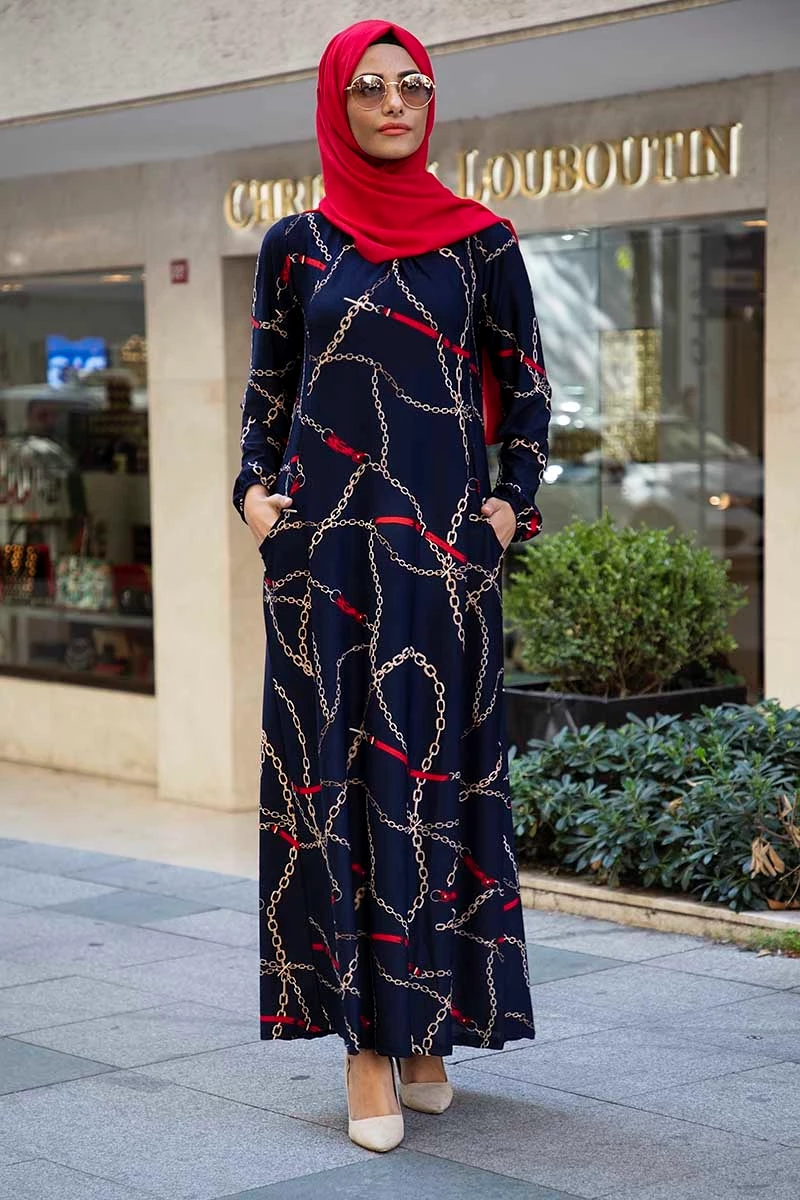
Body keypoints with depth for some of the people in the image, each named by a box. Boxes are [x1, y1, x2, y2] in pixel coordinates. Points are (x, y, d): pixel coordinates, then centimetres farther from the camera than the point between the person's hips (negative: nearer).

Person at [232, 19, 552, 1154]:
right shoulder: (296, 242, 7)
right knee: (334, 773, -1)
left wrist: (509, 506, -4)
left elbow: (528, 391, 8)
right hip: (323, 549, 0)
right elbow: (265, 392, 12)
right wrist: (255, 491, -3)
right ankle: (364, 1040, 3)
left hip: (441, 548, 0)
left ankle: (426, 1027, 13)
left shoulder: (481, 239, 5)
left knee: (435, 774, 2)